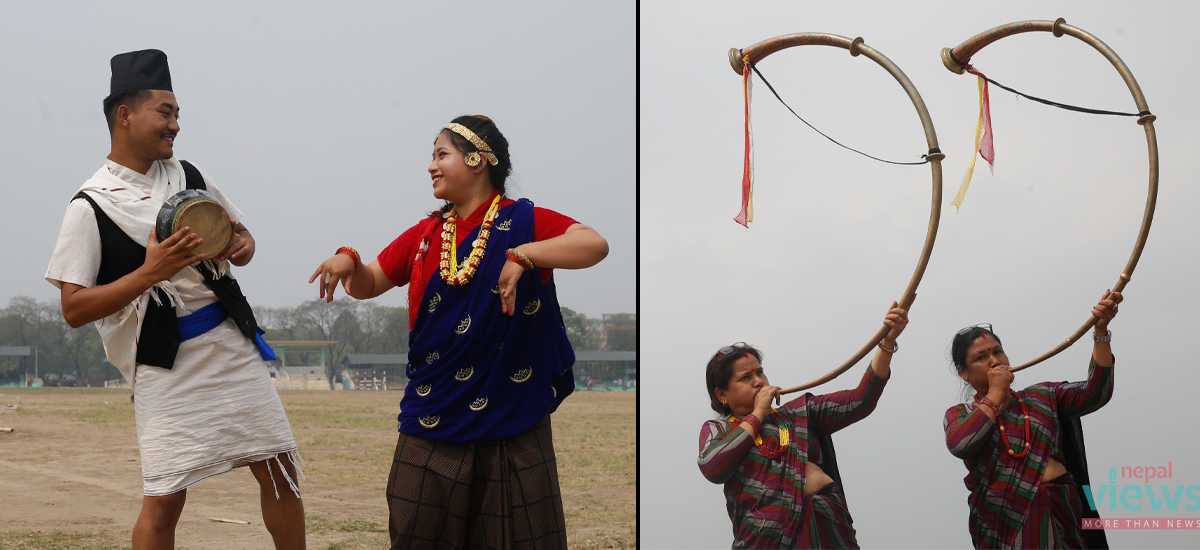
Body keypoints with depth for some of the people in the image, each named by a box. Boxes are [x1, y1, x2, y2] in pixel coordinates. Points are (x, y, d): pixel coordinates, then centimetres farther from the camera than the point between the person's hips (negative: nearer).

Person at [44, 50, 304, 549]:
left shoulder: (188, 176, 10)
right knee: (163, 500, -8)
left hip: (233, 345, 6)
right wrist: (150, 273, -22)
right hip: (165, 367, -5)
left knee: (279, 471, 7)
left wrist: (241, 246, -2)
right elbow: (74, 309, -12)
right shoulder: (91, 206, -8)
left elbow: (239, 233, 22)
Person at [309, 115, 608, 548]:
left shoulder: (522, 222, -5)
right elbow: (369, 284, 19)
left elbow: (594, 245, -20)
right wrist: (348, 261, -3)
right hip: (433, 417, 4)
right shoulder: (425, 235, 11)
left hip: (510, 418, -4)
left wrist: (522, 255, -29)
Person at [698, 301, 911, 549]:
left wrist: (888, 342, -5)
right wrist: (757, 415, 1)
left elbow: (860, 402, 7)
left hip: (826, 528, 2)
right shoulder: (717, 430, 13)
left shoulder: (800, 413, 16)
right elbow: (712, 468, -8)